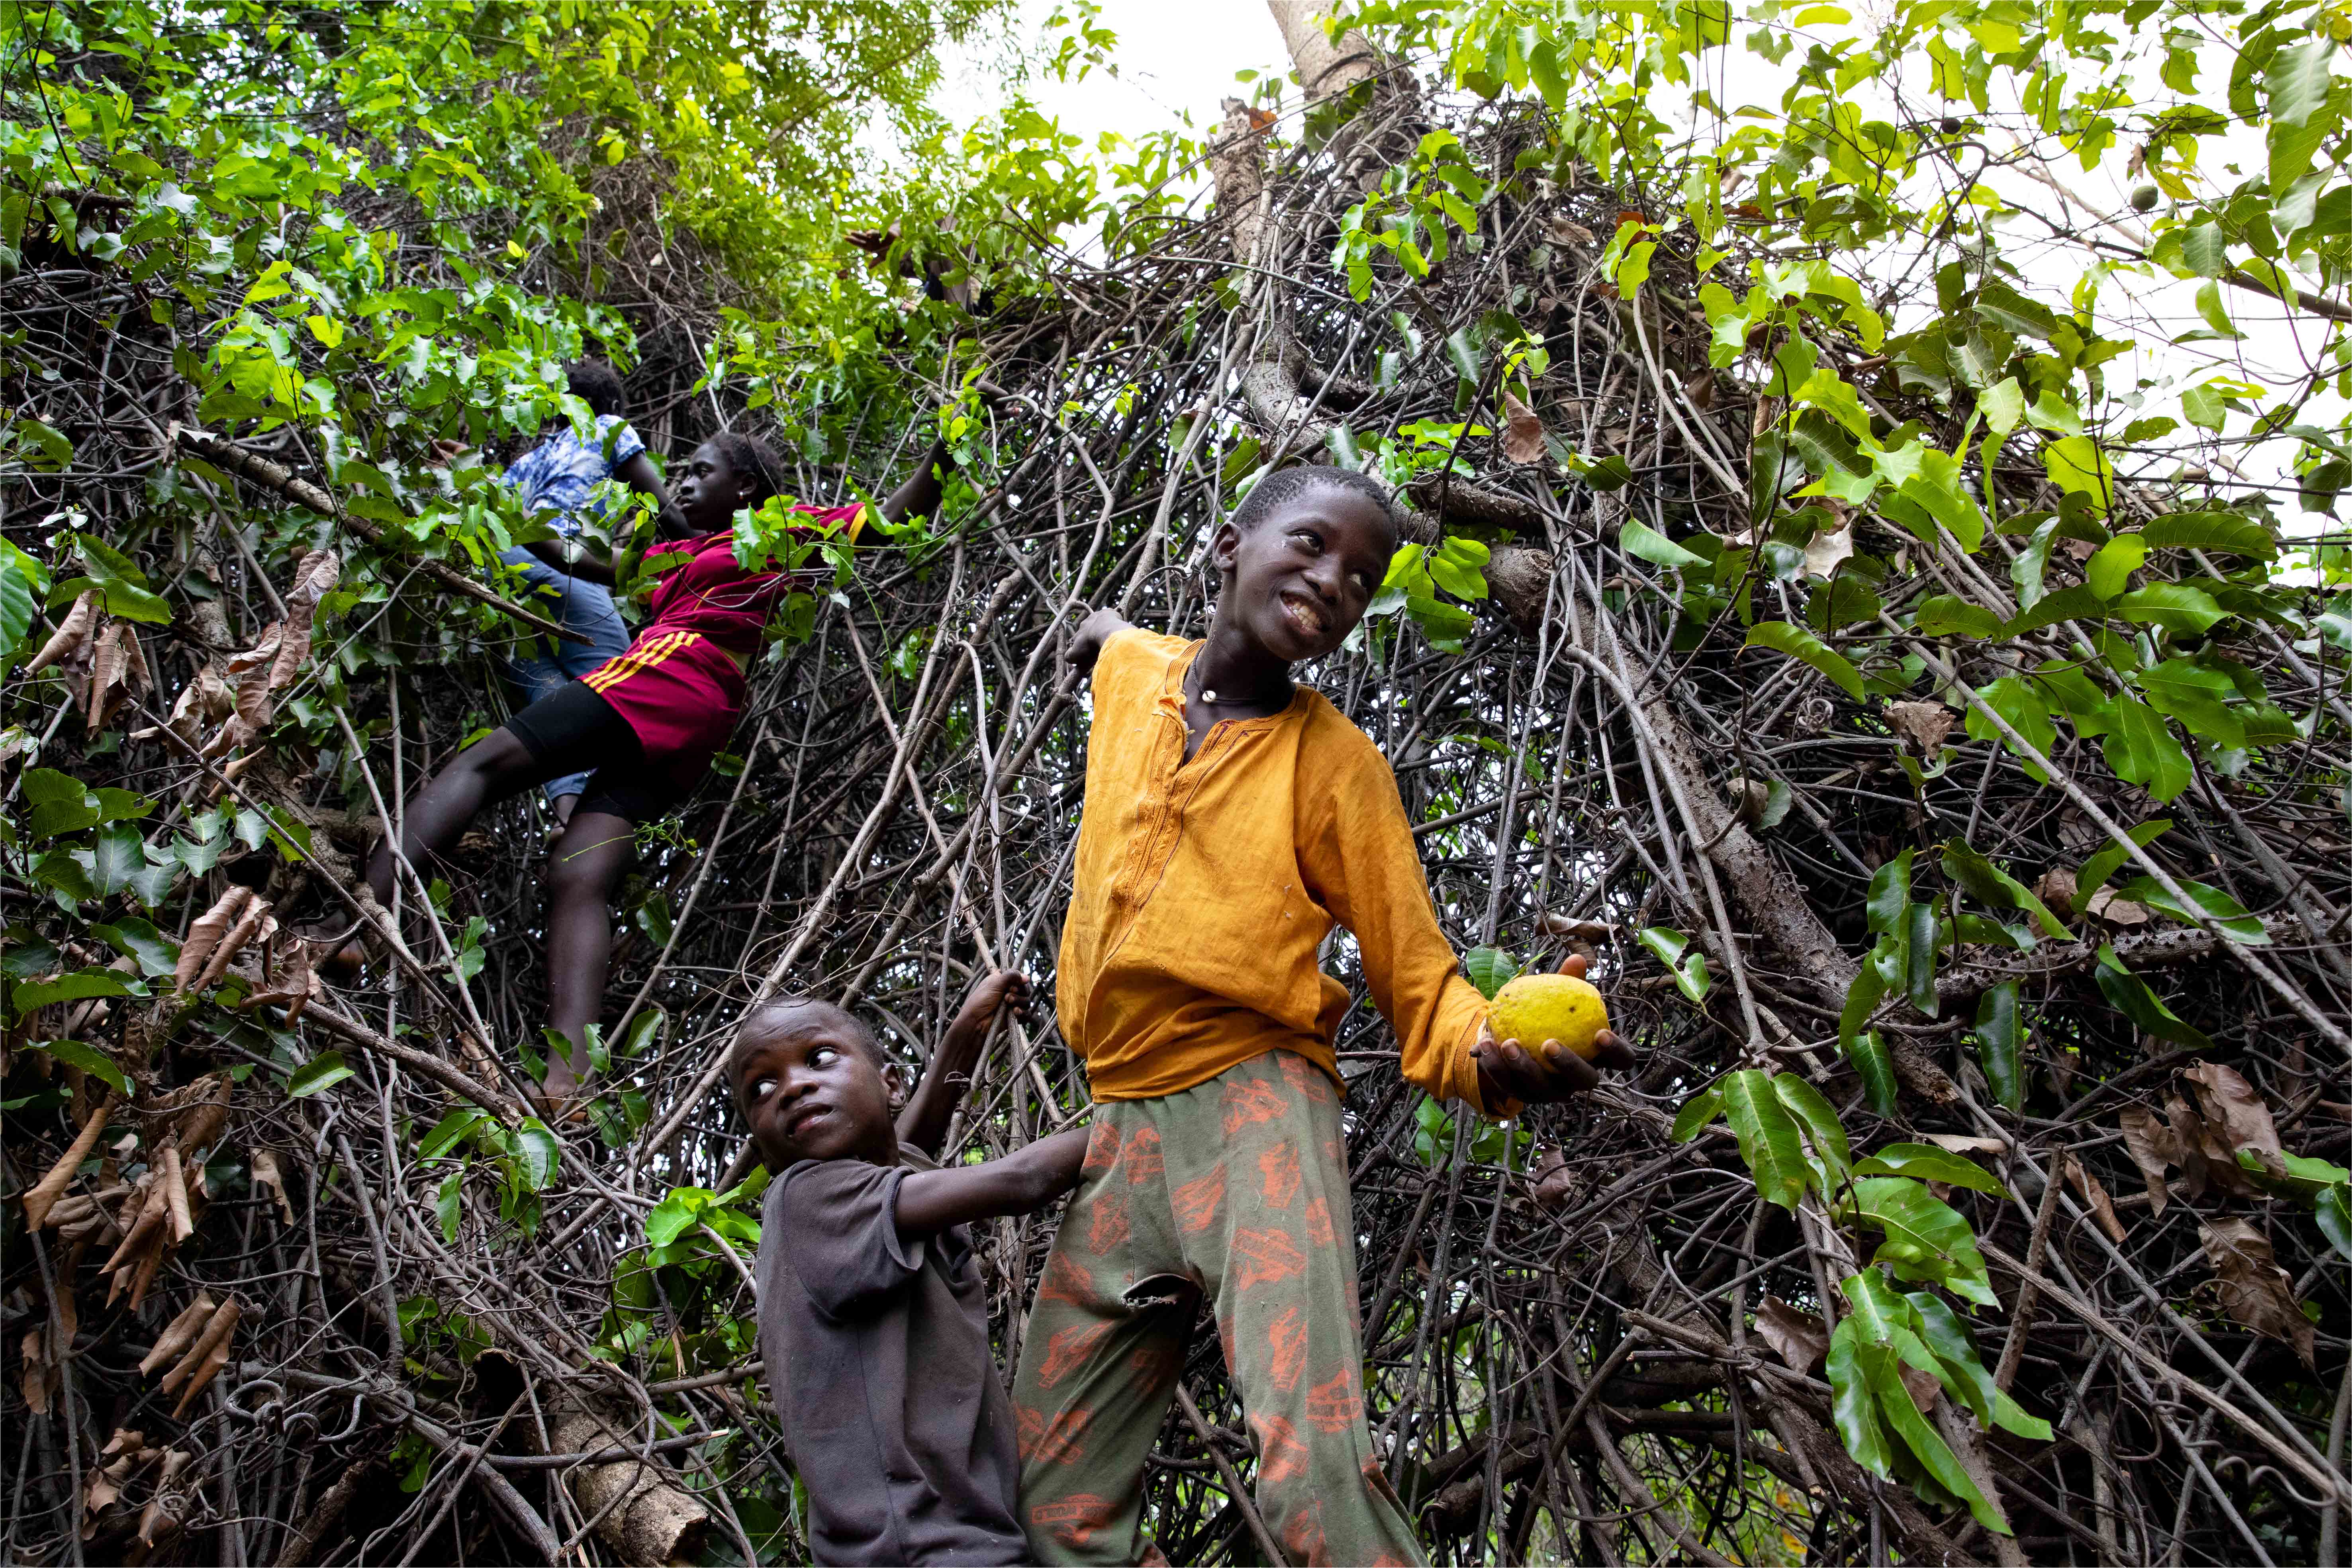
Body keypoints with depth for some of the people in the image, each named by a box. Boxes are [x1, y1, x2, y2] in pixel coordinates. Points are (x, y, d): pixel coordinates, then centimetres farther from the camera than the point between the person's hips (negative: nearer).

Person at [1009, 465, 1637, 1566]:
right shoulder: (1129, 668, 8)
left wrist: (1492, 1052, -24)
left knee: (1315, 1476, -24)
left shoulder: (1338, 765, -4)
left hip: (1255, 1105, -4)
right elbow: (1101, 627, 36)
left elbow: (1418, 983, -7)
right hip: (1121, 1125, 5)